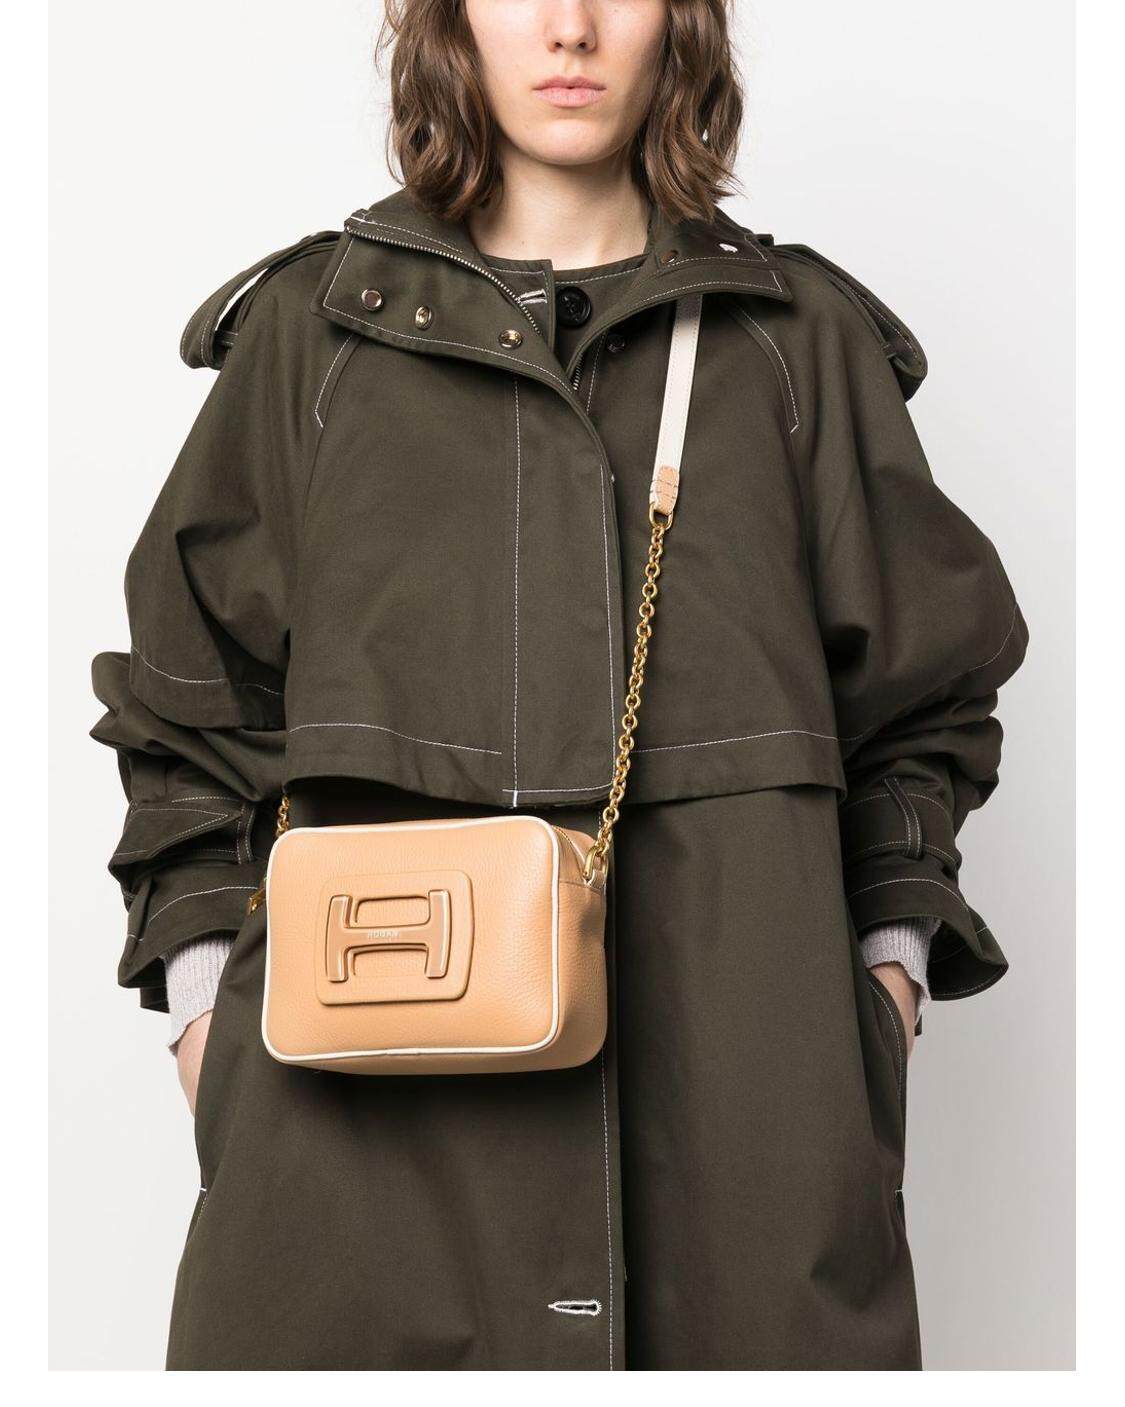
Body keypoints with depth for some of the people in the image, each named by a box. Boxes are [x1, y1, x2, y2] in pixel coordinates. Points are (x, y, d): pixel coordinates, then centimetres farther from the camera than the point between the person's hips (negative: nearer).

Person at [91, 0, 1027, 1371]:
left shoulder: (804, 338, 13)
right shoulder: (312, 324, 12)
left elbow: (922, 684, 17)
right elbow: (194, 682, 13)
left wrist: (891, 949, 6)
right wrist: (204, 977, 4)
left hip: (731, 1053, 1)